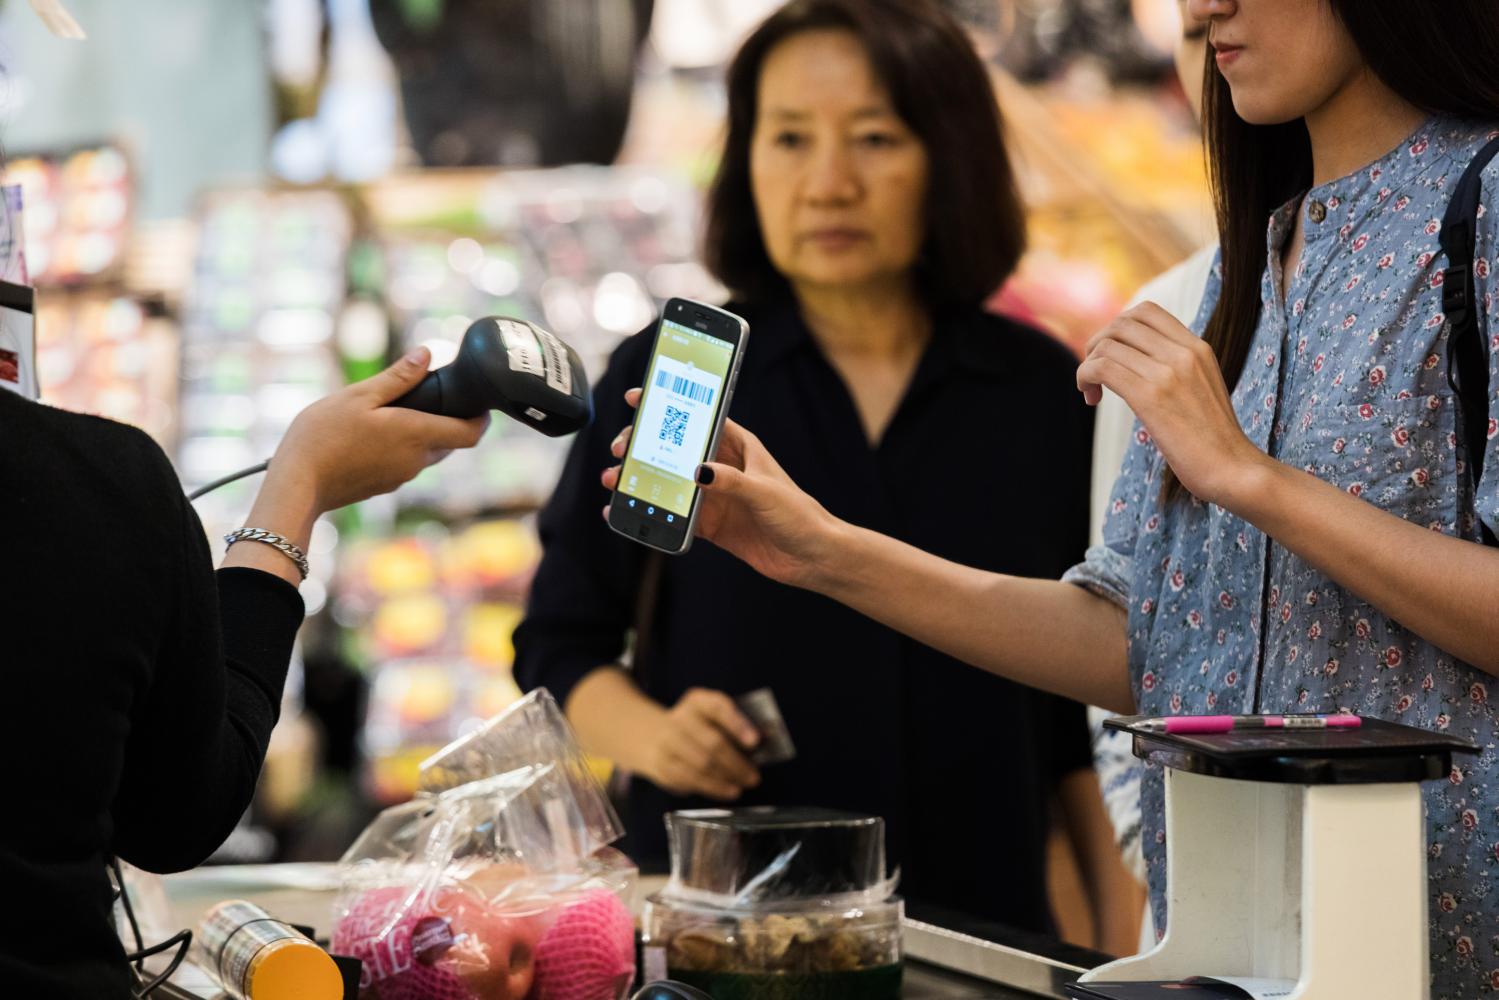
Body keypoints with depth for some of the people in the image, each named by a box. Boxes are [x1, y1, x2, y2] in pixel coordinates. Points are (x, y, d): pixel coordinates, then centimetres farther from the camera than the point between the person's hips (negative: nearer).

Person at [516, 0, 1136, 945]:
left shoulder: (1045, 397, 5)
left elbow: (1089, 712, 9)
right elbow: (558, 642, 7)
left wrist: (1132, 940, 3)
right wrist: (648, 734, -13)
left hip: (982, 923, 1)